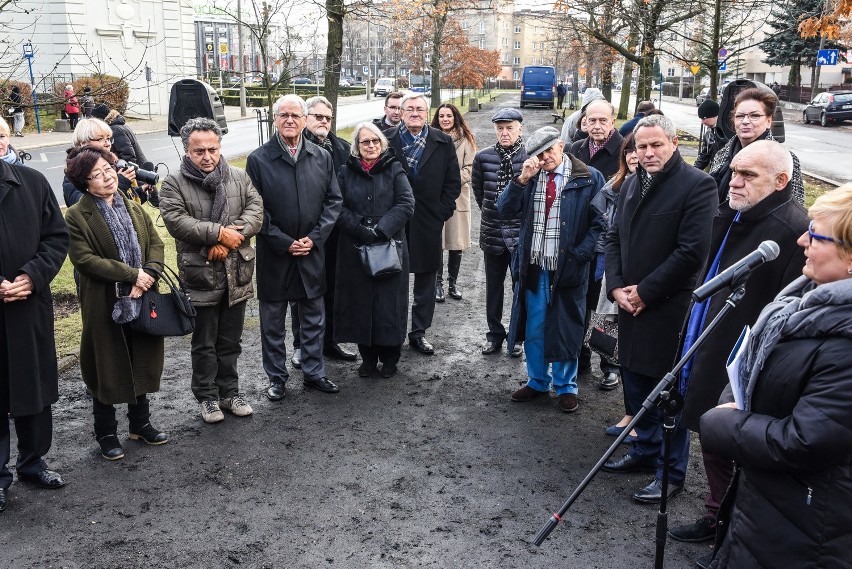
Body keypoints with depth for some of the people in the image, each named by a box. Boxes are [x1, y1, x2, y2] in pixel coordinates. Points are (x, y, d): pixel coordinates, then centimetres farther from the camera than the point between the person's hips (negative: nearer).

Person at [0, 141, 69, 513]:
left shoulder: (32, 182, -1)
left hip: (32, 308, 2)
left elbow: (57, 237, 1)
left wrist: (33, 276, -12)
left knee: (35, 388, 15)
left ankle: (33, 461, 33)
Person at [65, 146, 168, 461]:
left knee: (142, 363, 15)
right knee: (106, 369, 6)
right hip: (104, 304, -5)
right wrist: (132, 275, -20)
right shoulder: (77, 216, -8)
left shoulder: (134, 208, 10)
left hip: (141, 301, 5)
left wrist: (146, 278, -13)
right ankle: (106, 434, 22)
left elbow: (156, 244, 5)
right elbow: (84, 259, -17)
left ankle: (140, 423, 32)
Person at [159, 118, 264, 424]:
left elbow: (256, 209, -4)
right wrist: (218, 233, -22)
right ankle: (207, 397, 23)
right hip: (200, 275, -3)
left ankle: (229, 392, 29)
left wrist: (230, 239, -18)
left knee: (230, 341, 15)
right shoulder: (174, 183, -4)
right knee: (205, 344, 9)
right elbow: (175, 220, -17)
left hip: (236, 274, 3)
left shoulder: (239, 177, 6)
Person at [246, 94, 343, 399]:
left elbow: (333, 200, 3)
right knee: (273, 321, 9)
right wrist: (284, 243, -13)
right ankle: (276, 377, 24)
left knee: (314, 317, 13)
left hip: (312, 250, 3)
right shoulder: (259, 159, -6)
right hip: (274, 253, -2)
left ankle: (314, 372, 28)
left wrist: (314, 237, -8)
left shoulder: (322, 157, 3)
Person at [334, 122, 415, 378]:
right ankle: (367, 356, 18)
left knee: (389, 301, 1)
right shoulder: (345, 172, 7)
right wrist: (361, 230, -15)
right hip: (355, 249, 2)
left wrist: (380, 230, -16)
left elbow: (406, 204, -8)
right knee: (360, 301, 5)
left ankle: (389, 357, 15)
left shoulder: (394, 170, 2)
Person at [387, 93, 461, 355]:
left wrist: (441, 213, -2)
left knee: (426, 280, 9)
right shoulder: (388, 141, -1)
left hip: (428, 223, 2)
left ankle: (419, 332, 21)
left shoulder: (443, 143, 3)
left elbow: (453, 182, 5)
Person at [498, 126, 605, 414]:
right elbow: (505, 209, -2)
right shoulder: (529, 177, 6)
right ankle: (537, 381, 30)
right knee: (533, 327, 12)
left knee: (565, 330, 9)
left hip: (568, 268, -3)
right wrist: (522, 179, -14)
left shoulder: (589, 178, -6)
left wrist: (579, 254, -12)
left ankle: (565, 387, 26)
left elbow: (599, 222, -5)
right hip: (534, 267, 4)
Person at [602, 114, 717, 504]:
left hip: (669, 308, -7)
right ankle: (644, 450, 35)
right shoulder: (631, 184, 11)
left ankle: (671, 472, 16)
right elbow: (614, 238, 14)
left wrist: (644, 292, -14)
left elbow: (692, 252, -18)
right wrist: (616, 287, -1)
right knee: (635, 384, 17)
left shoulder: (696, 184, -12)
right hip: (630, 304, 7)